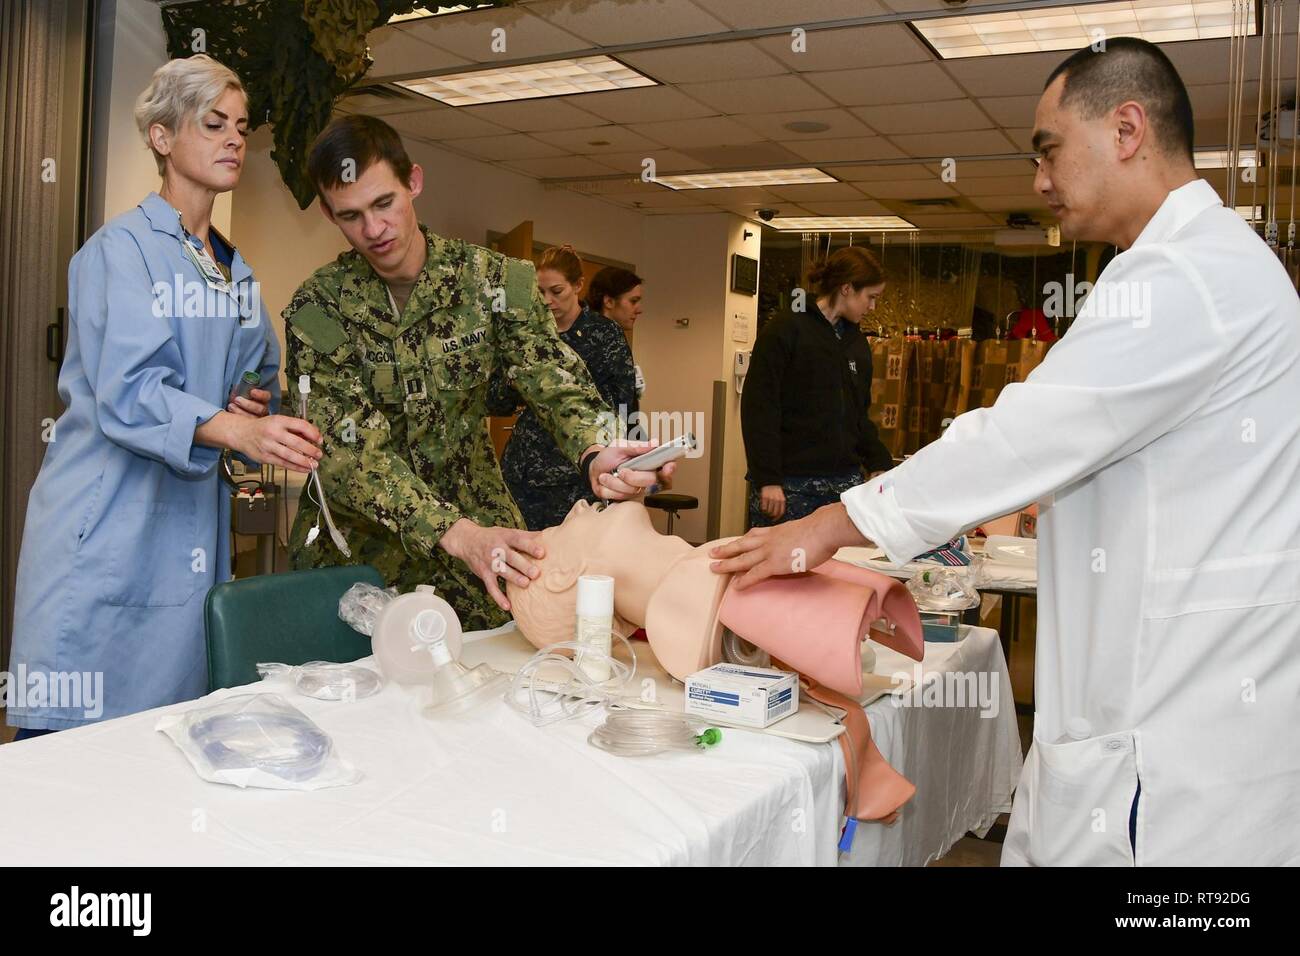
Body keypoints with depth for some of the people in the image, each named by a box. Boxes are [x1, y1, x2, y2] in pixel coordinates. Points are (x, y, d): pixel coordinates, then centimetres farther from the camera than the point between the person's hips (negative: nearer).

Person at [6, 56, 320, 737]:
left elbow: (263, 377, 28)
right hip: (106, 524, -6)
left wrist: (261, 405, 3)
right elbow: (127, 391, -18)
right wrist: (233, 428, -34)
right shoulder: (121, 247, -5)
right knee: (70, 733, -4)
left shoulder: (237, 273, 17)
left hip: (191, 526, 7)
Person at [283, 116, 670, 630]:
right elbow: (349, 448, -21)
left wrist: (594, 453, -38)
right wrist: (457, 534, -35)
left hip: (480, 522, 2)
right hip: (360, 542, -1)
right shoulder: (316, 308, -11)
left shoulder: (493, 279, -7)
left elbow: (555, 379, -14)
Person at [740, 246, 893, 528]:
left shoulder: (857, 342, 18)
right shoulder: (784, 331, -4)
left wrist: (879, 465, 10)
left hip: (845, 483, 6)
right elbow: (758, 407, -11)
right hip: (789, 484, -6)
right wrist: (767, 480, -16)